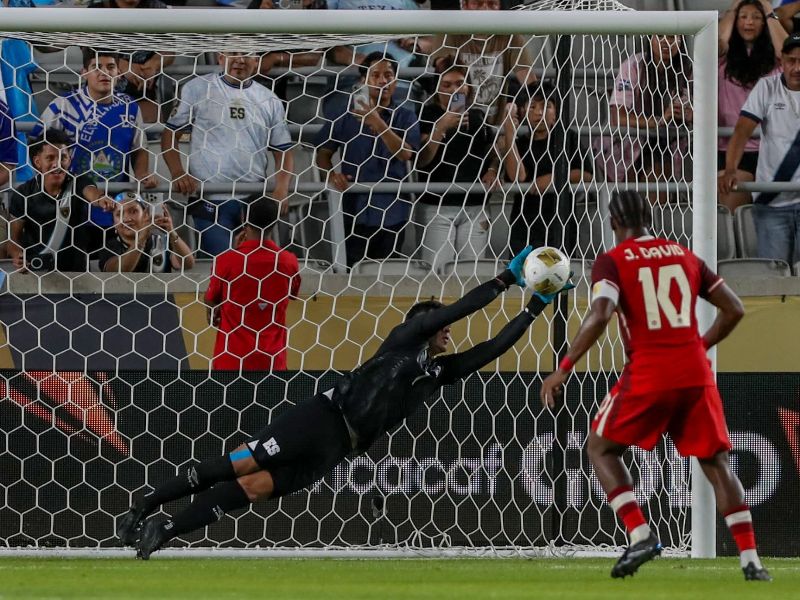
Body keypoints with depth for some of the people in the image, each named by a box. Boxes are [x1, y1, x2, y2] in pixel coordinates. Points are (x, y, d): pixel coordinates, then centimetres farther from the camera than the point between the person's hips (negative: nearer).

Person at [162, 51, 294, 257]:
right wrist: (177, 173, -10)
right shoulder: (198, 89, 4)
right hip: (211, 201, -3)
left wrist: (282, 189, -6)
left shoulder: (269, 100, 11)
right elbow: (170, 133, 6)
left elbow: (283, 151, 12)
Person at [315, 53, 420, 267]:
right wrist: (331, 176, -15)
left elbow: (405, 153, -14)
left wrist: (378, 123, -25)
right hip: (356, 208, 0)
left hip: (392, 209, 0)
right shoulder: (345, 116, 3)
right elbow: (323, 152, 7)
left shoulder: (405, 117, 1)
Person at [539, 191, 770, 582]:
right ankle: (751, 561, 2)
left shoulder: (613, 261, -1)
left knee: (601, 449, 14)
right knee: (716, 463, 12)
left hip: (648, 374, -4)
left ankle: (640, 535, -4)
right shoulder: (684, 256, 13)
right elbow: (733, 309, 13)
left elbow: (600, 315, -17)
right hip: (695, 373, 4)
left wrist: (564, 368, -13)